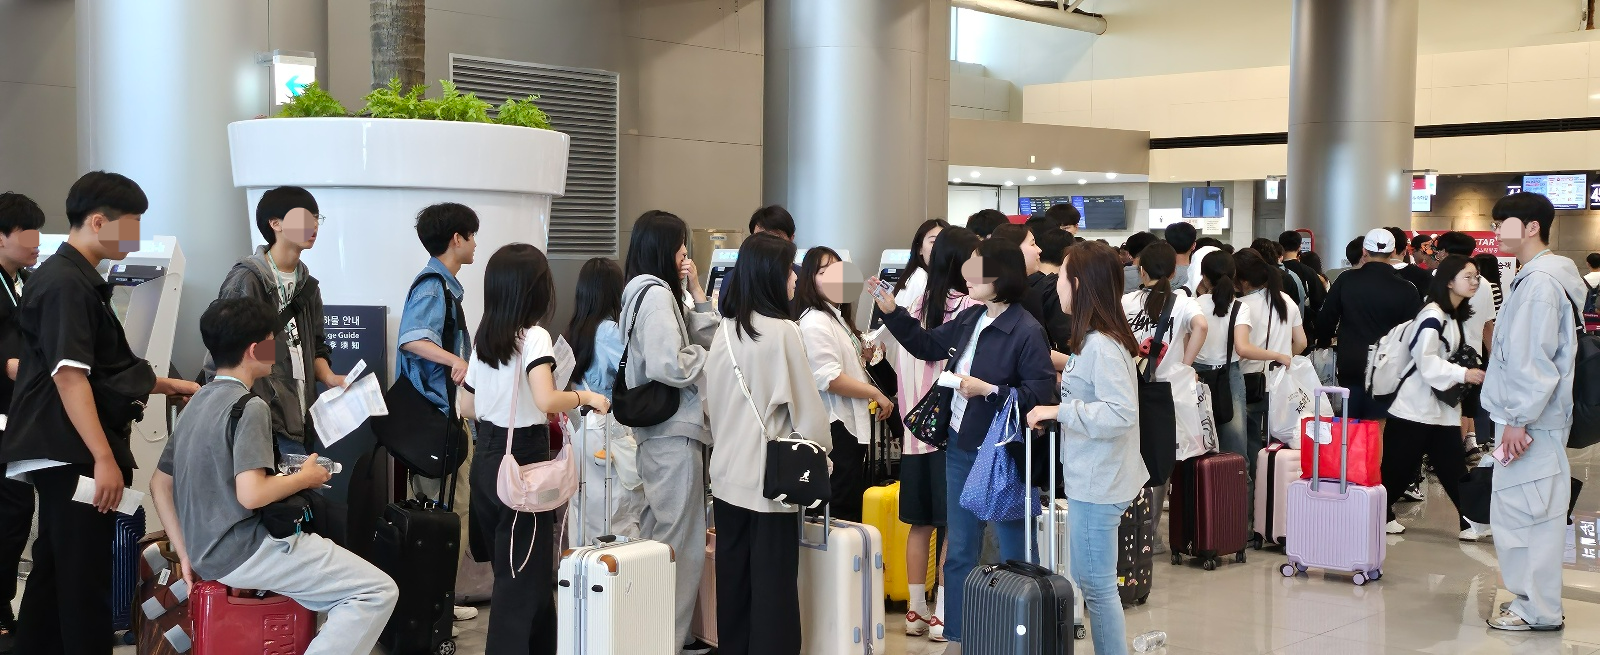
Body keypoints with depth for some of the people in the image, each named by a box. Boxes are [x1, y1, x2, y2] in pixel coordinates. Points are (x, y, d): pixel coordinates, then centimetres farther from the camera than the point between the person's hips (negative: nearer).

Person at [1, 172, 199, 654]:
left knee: (53, 572, 15)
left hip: (62, 455, 10)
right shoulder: (67, 284, -15)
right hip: (72, 455, -10)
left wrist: (165, 386, 25)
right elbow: (69, 377, -22)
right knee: (84, 579, -5)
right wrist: (104, 458, -25)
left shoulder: (75, 278, 17)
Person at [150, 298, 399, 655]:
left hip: (208, 553, 10)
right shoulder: (249, 406, -15)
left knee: (347, 592, 24)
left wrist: (186, 554, 14)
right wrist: (307, 477, -8)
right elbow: (251, 495, -25)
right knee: (378, 591, -9)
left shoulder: (197, 402, 12)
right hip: (244, 551, -10)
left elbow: (159, 484, 16)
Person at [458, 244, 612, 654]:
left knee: (511, 569, 16)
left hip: (487, 458, 8)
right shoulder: (534, 338, -16)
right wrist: (585, 397, -14)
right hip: (521, 461, -8)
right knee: (525, 577, -1)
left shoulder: (483, 339, 6)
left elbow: (466, 408, 14)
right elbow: (547, 400, -30)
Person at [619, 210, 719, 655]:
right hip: (673, 430, -11)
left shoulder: (654, 292, 17)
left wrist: (697, 292, 8)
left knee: (657, 535, 16)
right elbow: (669, 365, -24)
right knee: (680, 540, -5)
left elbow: (704, 340, 17)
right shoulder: (656, 293, -14)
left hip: (658, 430, 11)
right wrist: (709, 363, -7)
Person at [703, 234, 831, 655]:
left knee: (733, 576, 12)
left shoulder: (724, 331, 3)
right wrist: (823, 453, 7)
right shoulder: (784, 332, -13)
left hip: (729, 472, 6)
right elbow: (806, 403, -9)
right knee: (773, 580, 2)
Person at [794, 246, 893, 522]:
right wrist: (875, 393, -16)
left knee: (854, 507, 13)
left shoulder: (835, 316, 17)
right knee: (842, 510, -6)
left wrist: (862, 354, 10)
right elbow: (829, 379, -23)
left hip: (851, 426, 10)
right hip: (836, 428, -10)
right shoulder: (814, 321, -15)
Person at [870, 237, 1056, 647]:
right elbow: (926, 345, 19)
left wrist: (988, 390, -24)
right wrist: (890, 311, 12)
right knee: (959, 551, 16)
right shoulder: (969, 319, 4)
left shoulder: (1026, 331, -18)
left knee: (1014, 552, 6)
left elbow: (1041, 393, -22)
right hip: (961, 446, 8)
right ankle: (957, 633, 29)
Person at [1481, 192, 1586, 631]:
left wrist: (1518, 418, -19)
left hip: (1531, 420, -10)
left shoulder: (1541, 281, -16)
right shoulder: (1532, 278, 15)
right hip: (1524, 415, 10)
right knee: (1517, 509, 14)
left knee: (1526, 511, -5)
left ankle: (1537, 610, 3)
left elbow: (1535, 358, -20)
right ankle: (1531, 598, 23)